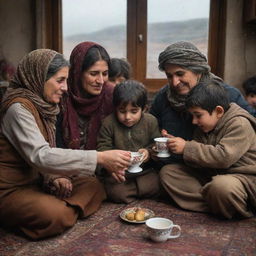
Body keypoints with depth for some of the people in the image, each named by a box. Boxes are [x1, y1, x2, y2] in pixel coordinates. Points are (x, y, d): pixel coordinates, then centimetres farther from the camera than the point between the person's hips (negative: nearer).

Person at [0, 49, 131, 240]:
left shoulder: (42, 105, 8)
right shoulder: (18, 107, -19)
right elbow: (40, 156, -30)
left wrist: (56, 176, -9)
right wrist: (100, 158, -31)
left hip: (35, 180, 8)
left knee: (93, 185, -6)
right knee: (55, 215, -34)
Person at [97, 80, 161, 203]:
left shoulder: (151, 121, -4)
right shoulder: (109, 123, -9)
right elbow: (102, 147, -5)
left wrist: (148, 152, -18)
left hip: (144, 169, 1)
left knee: (152, 187, -20)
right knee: (116, 193, -21)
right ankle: (140, 189, 7)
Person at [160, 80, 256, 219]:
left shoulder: (240, 124, -15)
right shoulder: (204, 127, 11)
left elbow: (224, 157, -28)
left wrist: (187, 148, -22)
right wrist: (176, 143, -7)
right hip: (211, 175, 8)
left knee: (221, 186, -43)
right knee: (167, 172, -4)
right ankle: (214, 203, -20)